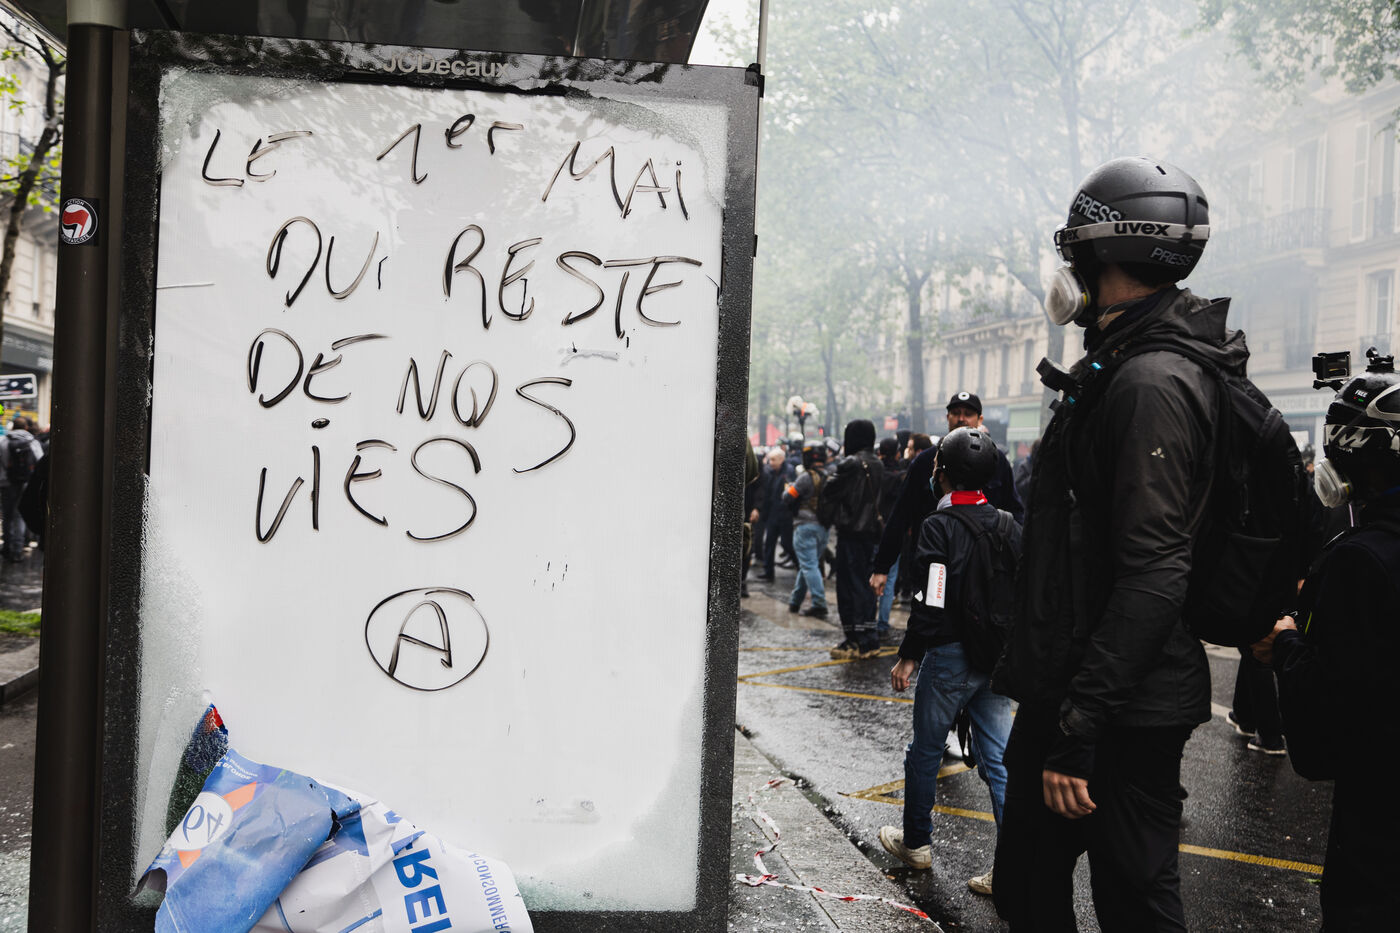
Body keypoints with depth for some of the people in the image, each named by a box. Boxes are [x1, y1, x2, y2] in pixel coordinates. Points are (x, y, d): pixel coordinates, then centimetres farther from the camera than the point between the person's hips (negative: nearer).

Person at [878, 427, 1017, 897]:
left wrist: (909, 657, -10)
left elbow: (931, 602, -18)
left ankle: (915, 842, 27)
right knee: (999, 758, 8)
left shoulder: (940, 526, -14)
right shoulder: (1008, 525, 5)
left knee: (925, 751, 12)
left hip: (949, 655, -6)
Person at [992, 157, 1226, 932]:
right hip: (1065, 693, 10)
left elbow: (1153, 578, -25)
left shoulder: (1153, 383, -18)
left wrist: (1080, 725, -25)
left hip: (1123, 715, -10)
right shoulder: (1114, 372, 15)